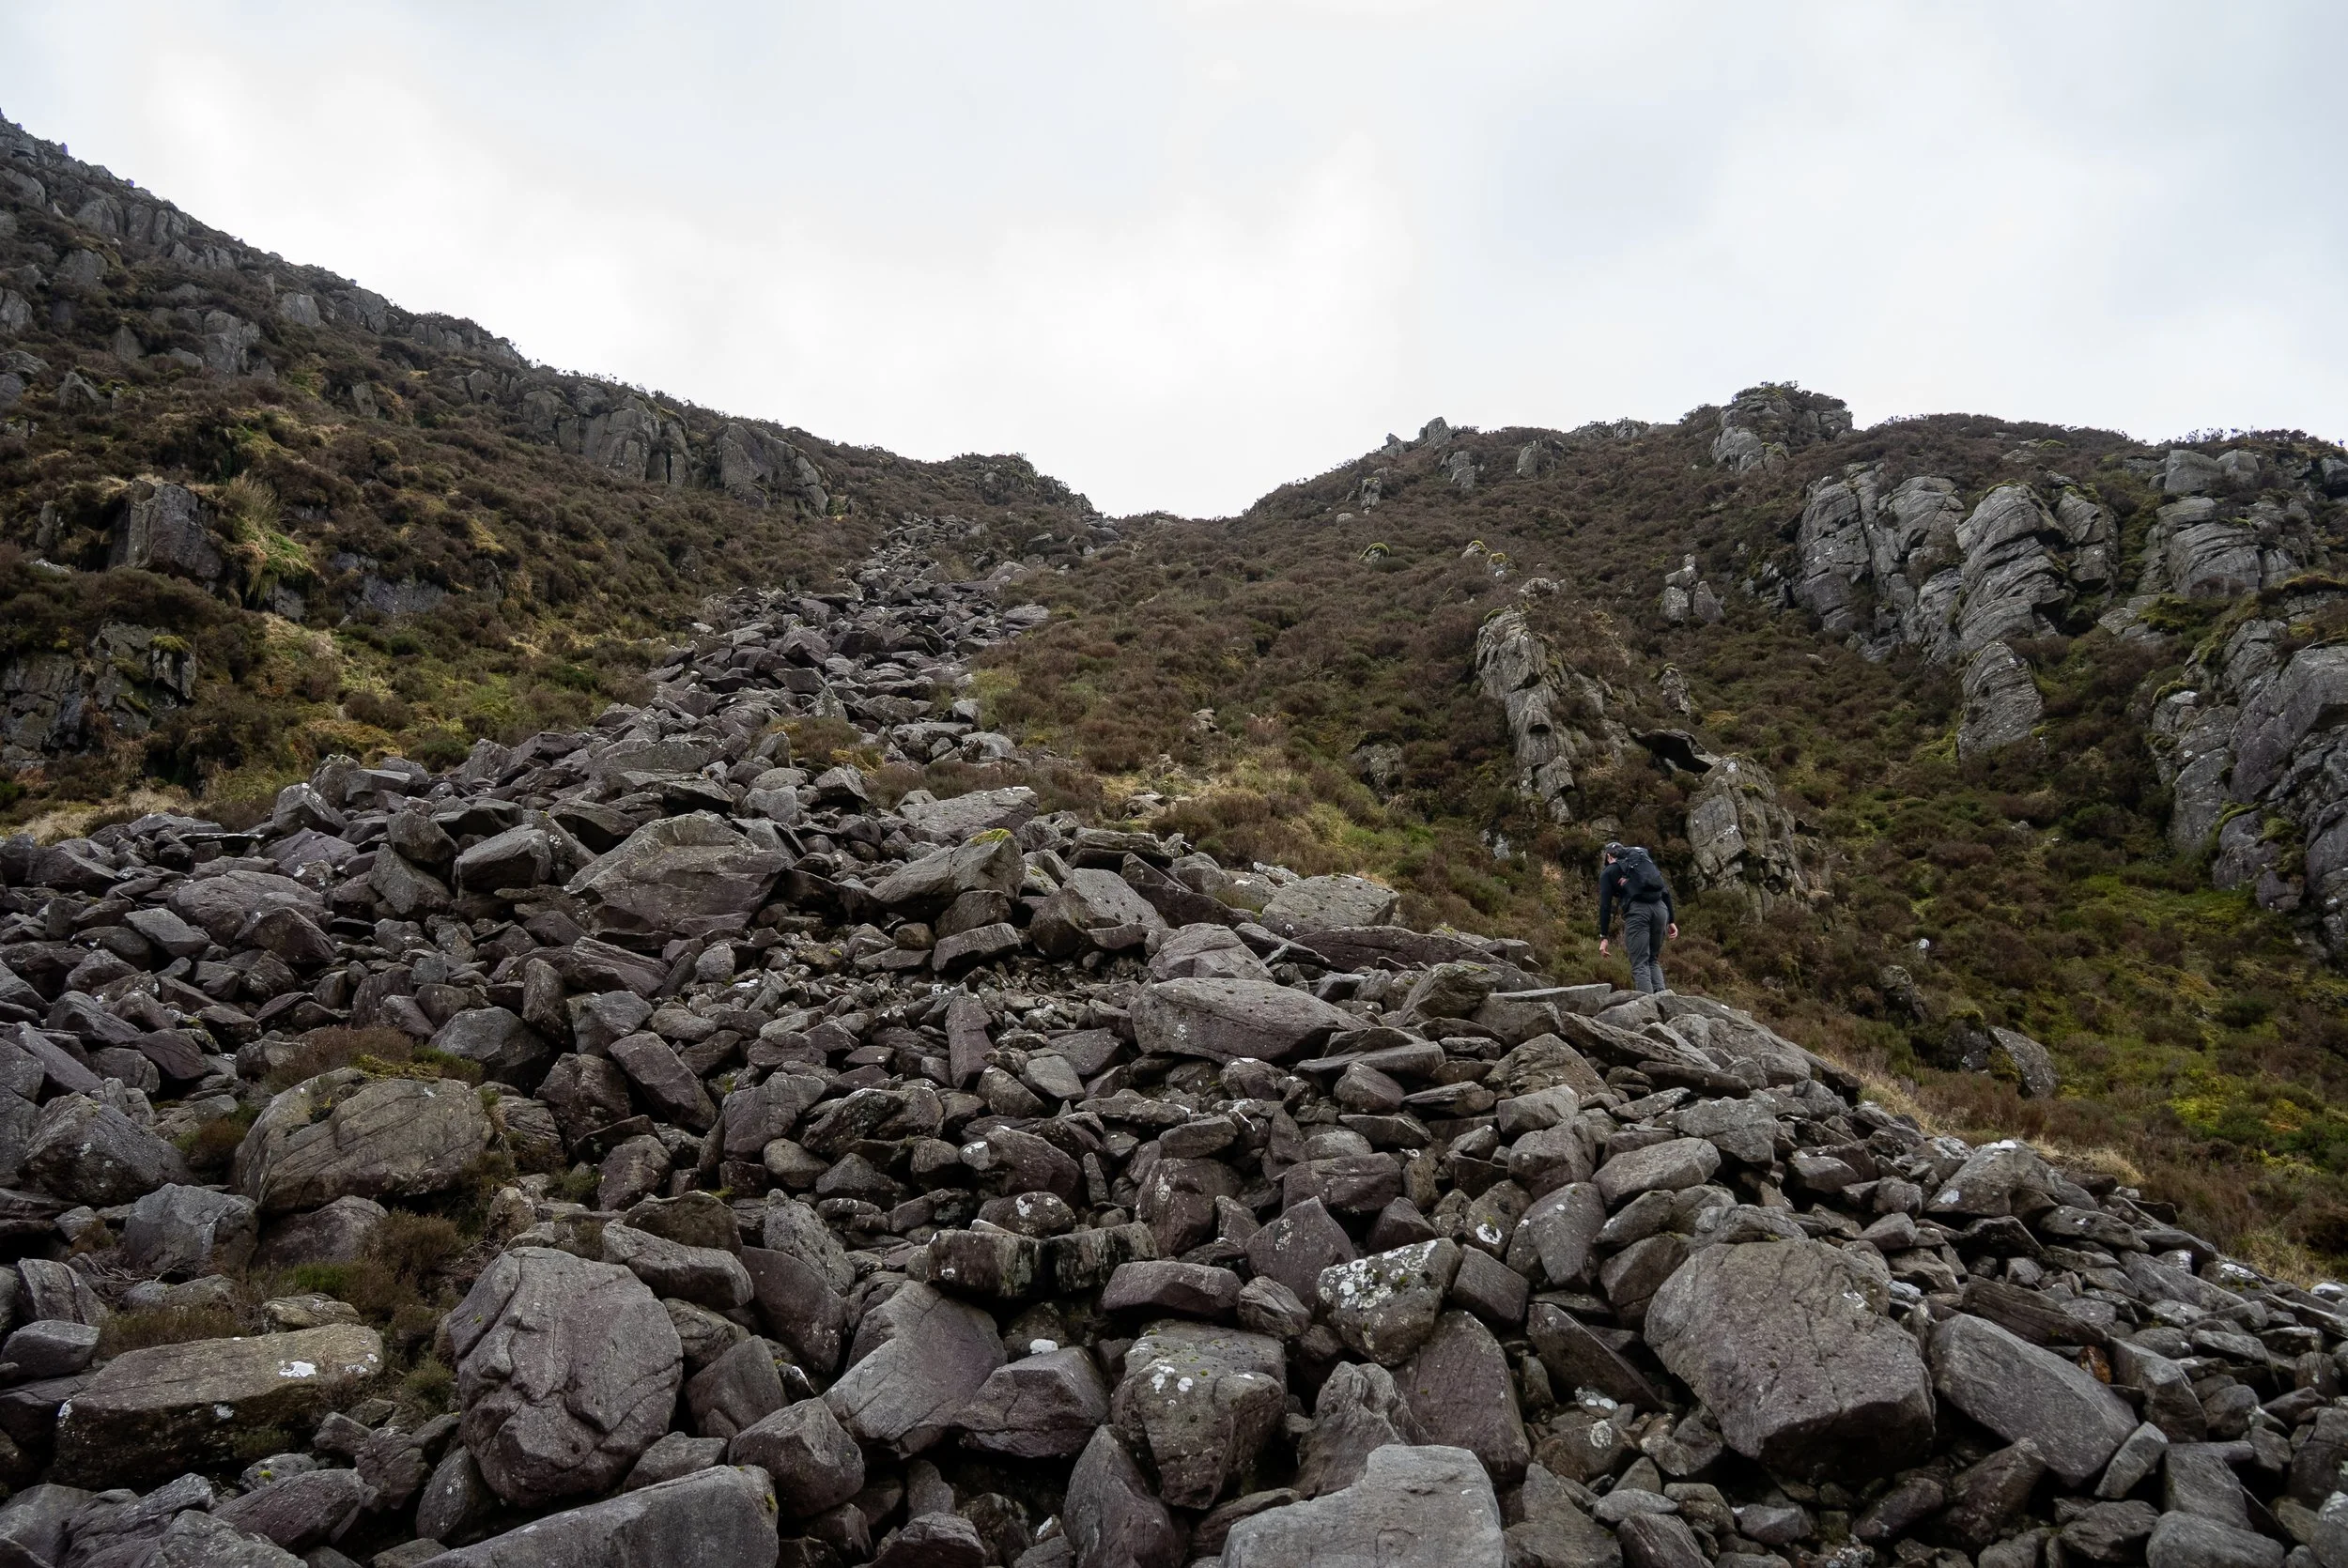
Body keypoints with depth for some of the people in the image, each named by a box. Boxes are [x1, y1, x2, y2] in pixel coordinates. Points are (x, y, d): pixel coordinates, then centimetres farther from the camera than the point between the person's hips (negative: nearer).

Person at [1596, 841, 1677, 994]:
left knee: (1640, 964, -2)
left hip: (1637, 910, -4)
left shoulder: (1608, 872, 15)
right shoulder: (1646, 860, 28)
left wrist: (1603, 937, 6)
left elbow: (1605, 906, 6)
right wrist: (1671, 920, 21)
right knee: (1653, 960, 18)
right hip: (1660, 908, 4)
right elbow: (1666, 891, 20)